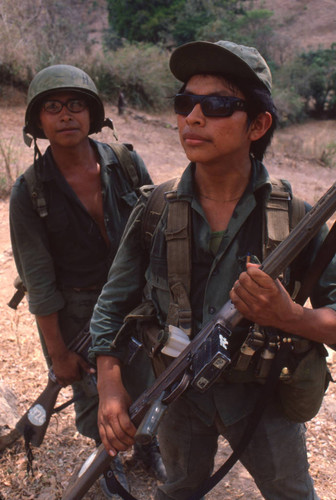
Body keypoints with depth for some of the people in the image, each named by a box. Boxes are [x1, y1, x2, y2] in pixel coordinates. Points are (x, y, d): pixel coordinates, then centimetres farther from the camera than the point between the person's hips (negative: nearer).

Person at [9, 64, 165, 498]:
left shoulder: (128, 165, -10)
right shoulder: (29, 192, -15)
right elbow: (38, 281, -12)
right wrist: (58, 353, -8)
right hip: (75, 314, -2)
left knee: (145, 390, 18)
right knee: (93, 401, 16)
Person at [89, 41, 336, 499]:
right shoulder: (153, 213, -13)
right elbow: (112, 306, -5)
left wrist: (288, 317, -33)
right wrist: (110, 386, -16)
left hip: (263, 396, 0)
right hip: (180, 394, 1)